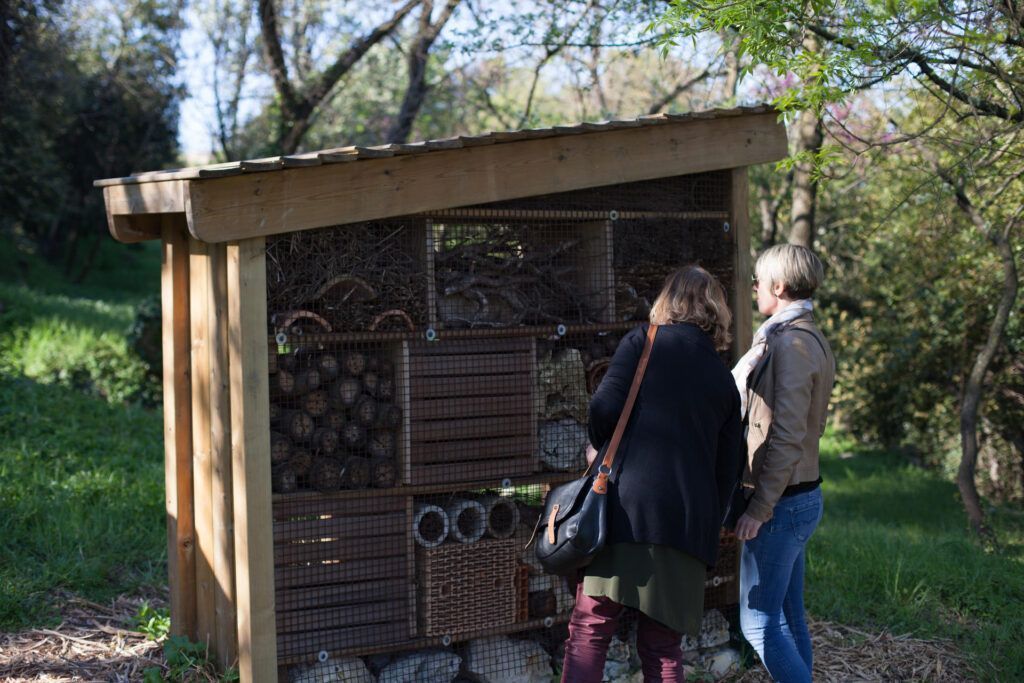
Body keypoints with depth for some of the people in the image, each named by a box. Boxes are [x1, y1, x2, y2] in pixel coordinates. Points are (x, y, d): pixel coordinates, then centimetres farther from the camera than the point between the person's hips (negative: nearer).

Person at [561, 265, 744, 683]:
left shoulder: (643, 343, 5)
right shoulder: (724, 380, 18)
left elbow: (605, 408, -7)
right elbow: (728, 469, 16)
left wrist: (600, 449, 13)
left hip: (629, 507, -4)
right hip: (690, 520, 4)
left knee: (589, 632, 1)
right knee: (663, 647, 10)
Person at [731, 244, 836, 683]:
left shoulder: (791, 343, -17)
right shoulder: (813, 340, 14)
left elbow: (787, 436, -21)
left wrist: (760, 508, -19)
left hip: (781, 501, -10)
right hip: (803, 496, 10)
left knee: (758, 624, -7)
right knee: (789, 618, 14)